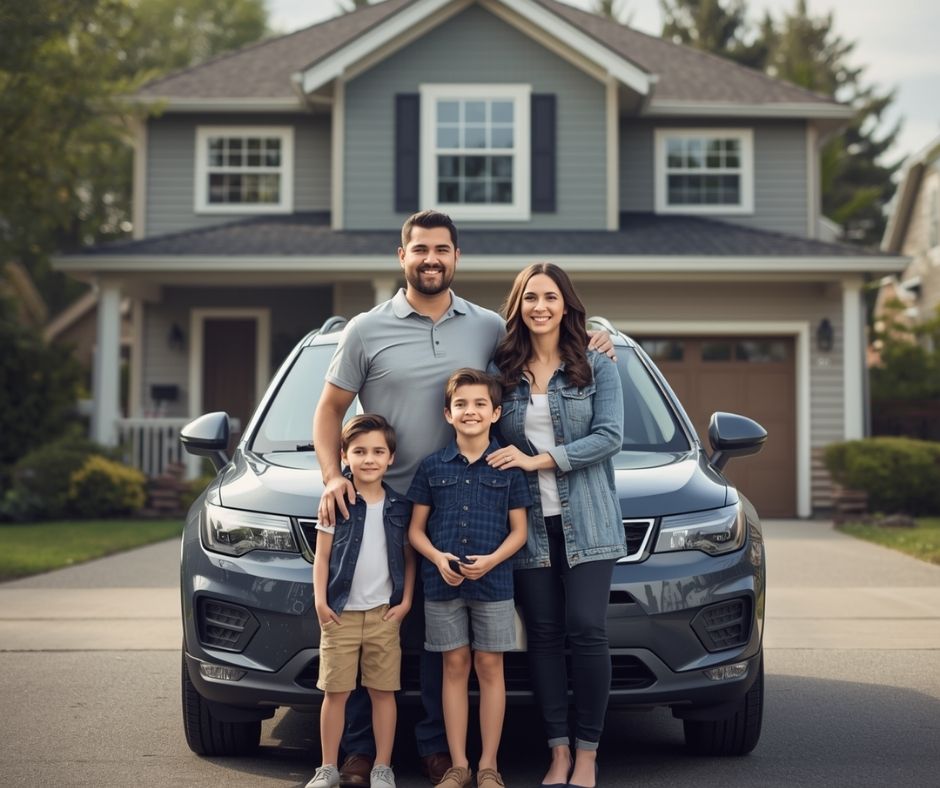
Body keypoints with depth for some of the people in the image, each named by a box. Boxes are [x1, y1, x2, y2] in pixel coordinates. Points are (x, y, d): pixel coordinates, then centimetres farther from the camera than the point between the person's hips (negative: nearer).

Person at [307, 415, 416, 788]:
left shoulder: (399, 506, 5)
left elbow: (409, 558, 10)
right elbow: (322, 556, 0)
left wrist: (405, 601, 1)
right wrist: (320, 600, -8)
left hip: (384, 612, 2)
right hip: (341, 611, -1)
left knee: (384, 691, 5)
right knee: (335, 691, 3)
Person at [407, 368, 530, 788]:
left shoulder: (508, 466, 0)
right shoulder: (432, 466, 3)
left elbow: (519, 530, 2)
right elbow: (416, 528, 6)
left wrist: (492, 559, -15)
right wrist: (437, 557, -14)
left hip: (493, 582, -1)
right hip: (442, 582, 1)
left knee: (490, 667, 4)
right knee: (455, 666, 7)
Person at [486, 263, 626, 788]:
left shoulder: (597, 367, 3)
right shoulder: (501, 371, 9)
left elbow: (610, 436, -7)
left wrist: (539, 460, -13)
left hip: (586, 519, -2)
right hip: (529, 522, 2)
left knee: (586, 630, -7)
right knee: (544, 634, 3)